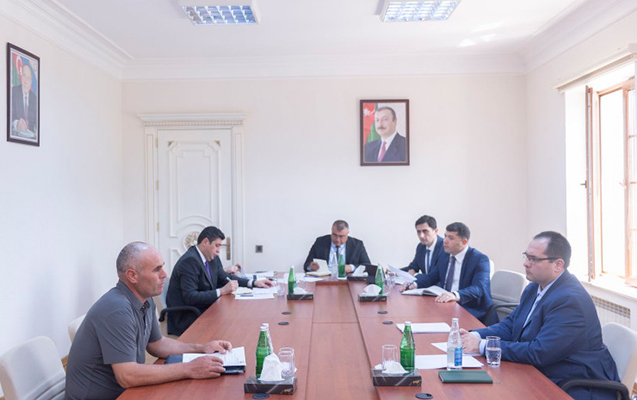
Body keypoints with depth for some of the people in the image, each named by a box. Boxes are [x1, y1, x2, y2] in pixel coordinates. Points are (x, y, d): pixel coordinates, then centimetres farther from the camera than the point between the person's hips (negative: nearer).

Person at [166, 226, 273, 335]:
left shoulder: (212, 259, 7)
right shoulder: (190, 261, -20)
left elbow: (225, 278, 20)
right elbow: (191, 297, -27)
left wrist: (254, 283, 8)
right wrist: (221, 291, -28)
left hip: (203, 311, 9)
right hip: (186, 319, -9)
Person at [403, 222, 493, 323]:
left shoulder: (480, 260, -10)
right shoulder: (445, 256, 13)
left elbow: (478, 288, -24)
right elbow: (431, 277, 21)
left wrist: (456, 295, -43)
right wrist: (415, 284, -1)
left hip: (470, 312, -6)